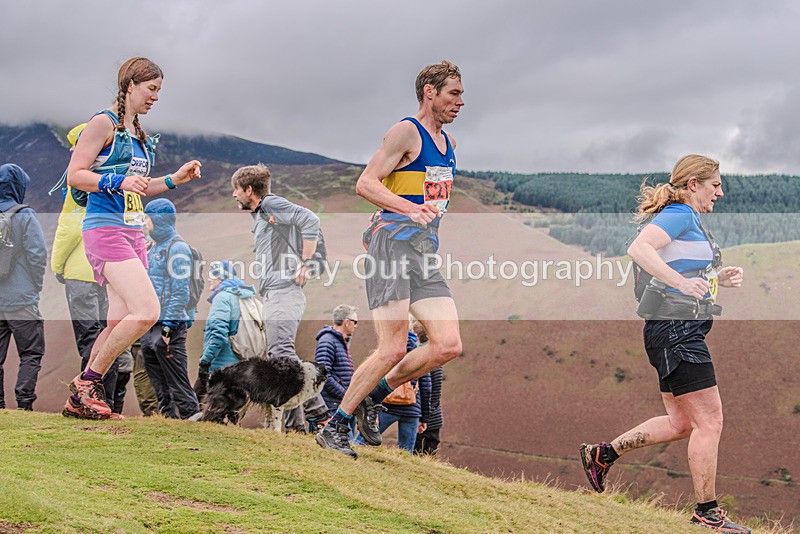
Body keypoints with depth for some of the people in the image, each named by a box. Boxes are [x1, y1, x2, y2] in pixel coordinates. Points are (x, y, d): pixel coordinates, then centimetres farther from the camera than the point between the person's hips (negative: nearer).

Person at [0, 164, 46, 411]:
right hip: (21, 300, -4)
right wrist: (36, 286, 2)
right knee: (31, 354, 2)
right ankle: (24, 402, -8)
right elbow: (38, 254, -11)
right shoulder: (25, 217, -8)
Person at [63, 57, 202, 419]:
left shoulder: (139, 133, 20)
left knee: (119, 325, 4)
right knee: (147, 311, -20)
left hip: (133, 233, 9)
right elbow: (74, 175, -11)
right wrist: (119, 182, -22)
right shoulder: (104, 123, -6)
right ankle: (87, 383, -6)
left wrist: (174, 179, 16)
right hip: (105, 230, -9)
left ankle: (80, 401, 12)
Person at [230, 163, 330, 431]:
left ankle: (295, 422, -24)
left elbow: (310, 220, -18)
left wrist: (305, 264, -19)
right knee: (283, 354, 12)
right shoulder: (259, 216, 25)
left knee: (281, 350, -19)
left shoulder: (271, 204, -5)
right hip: (274, 294, 11)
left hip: (284, 290, -11)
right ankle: (316, 409, 14)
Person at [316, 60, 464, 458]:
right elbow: (365, 184, -13)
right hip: (392, 242, -8)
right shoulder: (406, 132, -5)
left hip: (425, 253, 8)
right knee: (393, 349, -15)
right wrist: (410, 209, -25)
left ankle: (373, 396, 12)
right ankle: (334, 427, -2)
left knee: (448, 346, -6)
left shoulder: (448, 144, 21)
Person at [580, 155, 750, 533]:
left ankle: (602, 454, 23)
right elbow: (639, 248, -29)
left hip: (682, 331, 11)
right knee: (709, 420, -7)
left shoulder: (690, 221, 20)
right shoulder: (678, 215, -11)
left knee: (680, 423, 14)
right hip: (674, 328, -11)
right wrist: (682, 282, -36)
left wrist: (721, 277, 11)